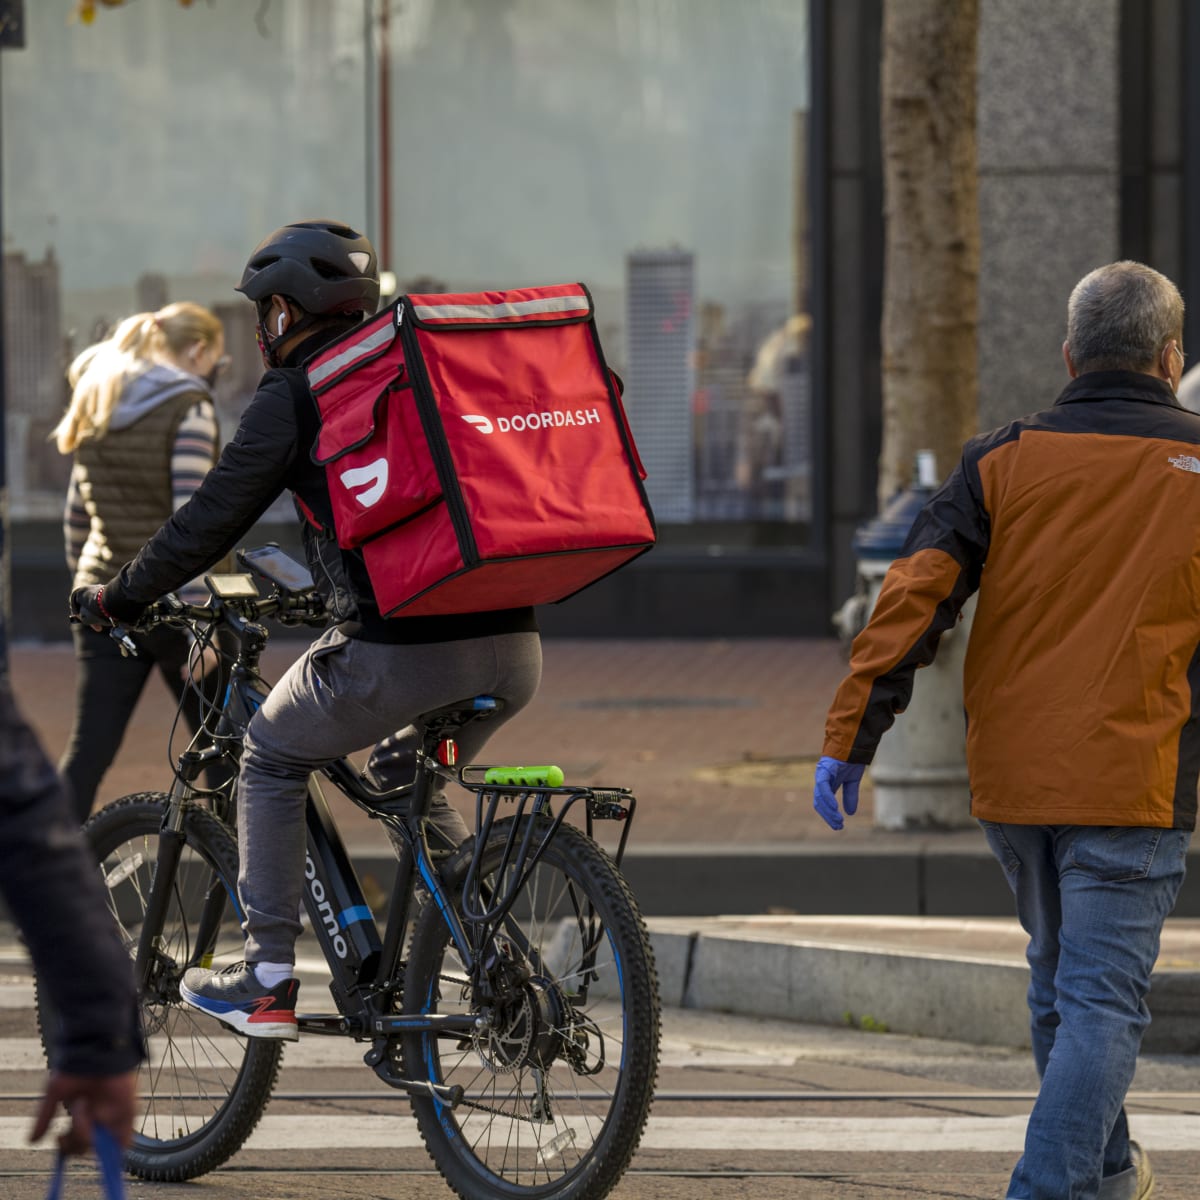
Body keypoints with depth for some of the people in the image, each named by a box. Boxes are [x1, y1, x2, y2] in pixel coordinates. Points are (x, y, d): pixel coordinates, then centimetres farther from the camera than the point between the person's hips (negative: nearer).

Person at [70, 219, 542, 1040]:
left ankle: (269, 982, 14)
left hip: (401, 655, -6)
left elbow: (209, 524, 4)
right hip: (513, 648, 6)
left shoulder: (293, 397, 1)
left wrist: (117, 599, 19)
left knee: (271, 759, 19)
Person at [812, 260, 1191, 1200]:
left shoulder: (1004, 462, 2)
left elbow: (915, 596, -4)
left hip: (1010, 773, 4)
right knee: (1101, 1000, -4)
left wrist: (850, 735, -3)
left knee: (1060, 980, 22)